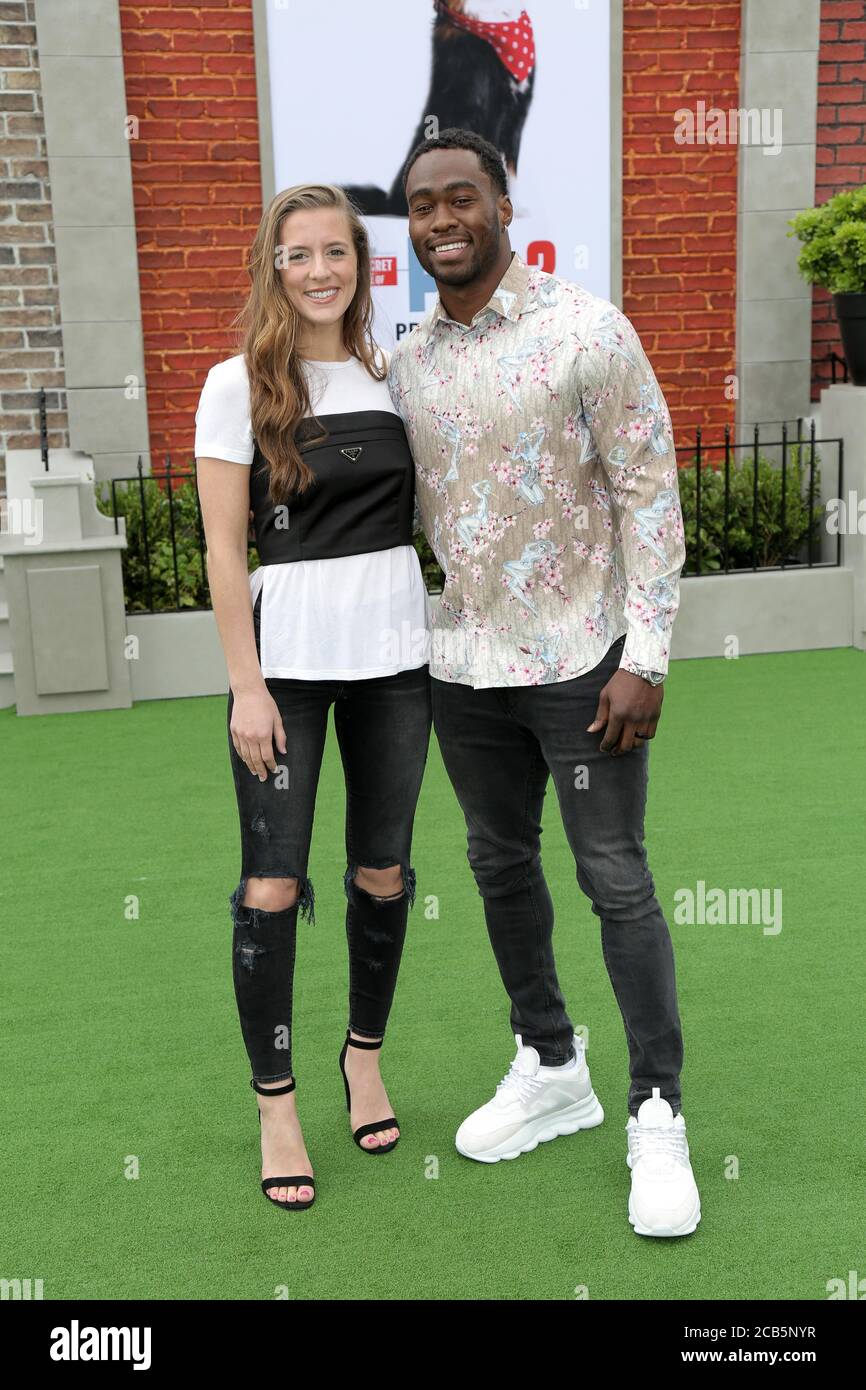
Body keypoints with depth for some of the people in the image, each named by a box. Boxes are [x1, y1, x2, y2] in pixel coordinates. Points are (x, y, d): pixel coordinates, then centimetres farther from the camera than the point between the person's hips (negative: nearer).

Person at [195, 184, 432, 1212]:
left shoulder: (391, 378, 8)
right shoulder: (238, 385, -3)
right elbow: (224, 551, -6)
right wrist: (246, 686, -11)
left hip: (393, 649, 4)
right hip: (286, 653, -3)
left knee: (382, 872, 12)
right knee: (271, 886, 1)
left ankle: (365, 1053, 34)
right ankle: (276, 1105, 18)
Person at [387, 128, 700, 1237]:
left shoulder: (586, 330, -9)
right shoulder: (408, 359, 7)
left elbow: (650, 492, -10)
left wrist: (645, 656, -16)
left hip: (579, 659, -5)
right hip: (464, 667, 6)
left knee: (615, 882, 1)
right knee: (501, 868, 14)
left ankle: (658, 1117, 16)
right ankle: (550, 1070, 33)